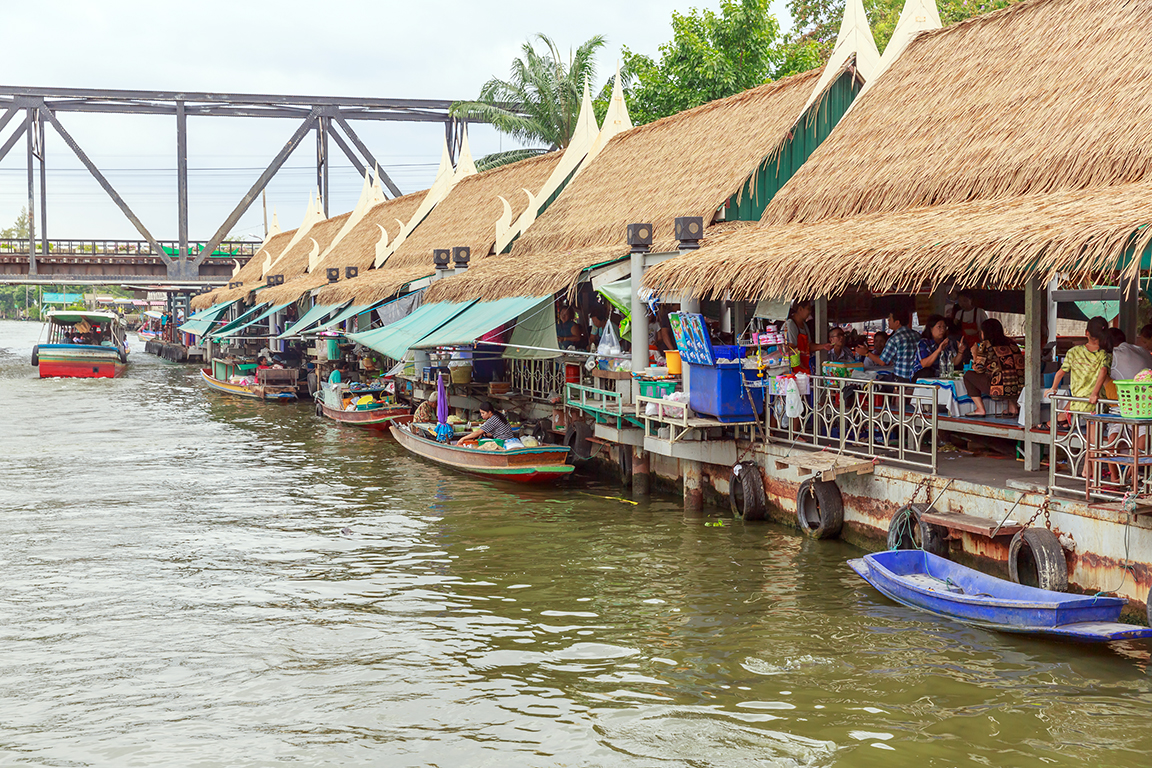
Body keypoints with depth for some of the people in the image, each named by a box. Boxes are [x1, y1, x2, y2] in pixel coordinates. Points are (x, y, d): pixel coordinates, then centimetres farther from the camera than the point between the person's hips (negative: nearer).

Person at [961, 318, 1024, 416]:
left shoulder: (986, 345, 1)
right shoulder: (1010, 342, 18)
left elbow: (978, 369, 3)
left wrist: (975, 355, 23)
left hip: (1000, 390, -6)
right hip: (1020, 389, 6)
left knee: (968, 375, 13)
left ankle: (980, 409, 7)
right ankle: (1013, 408, 29)